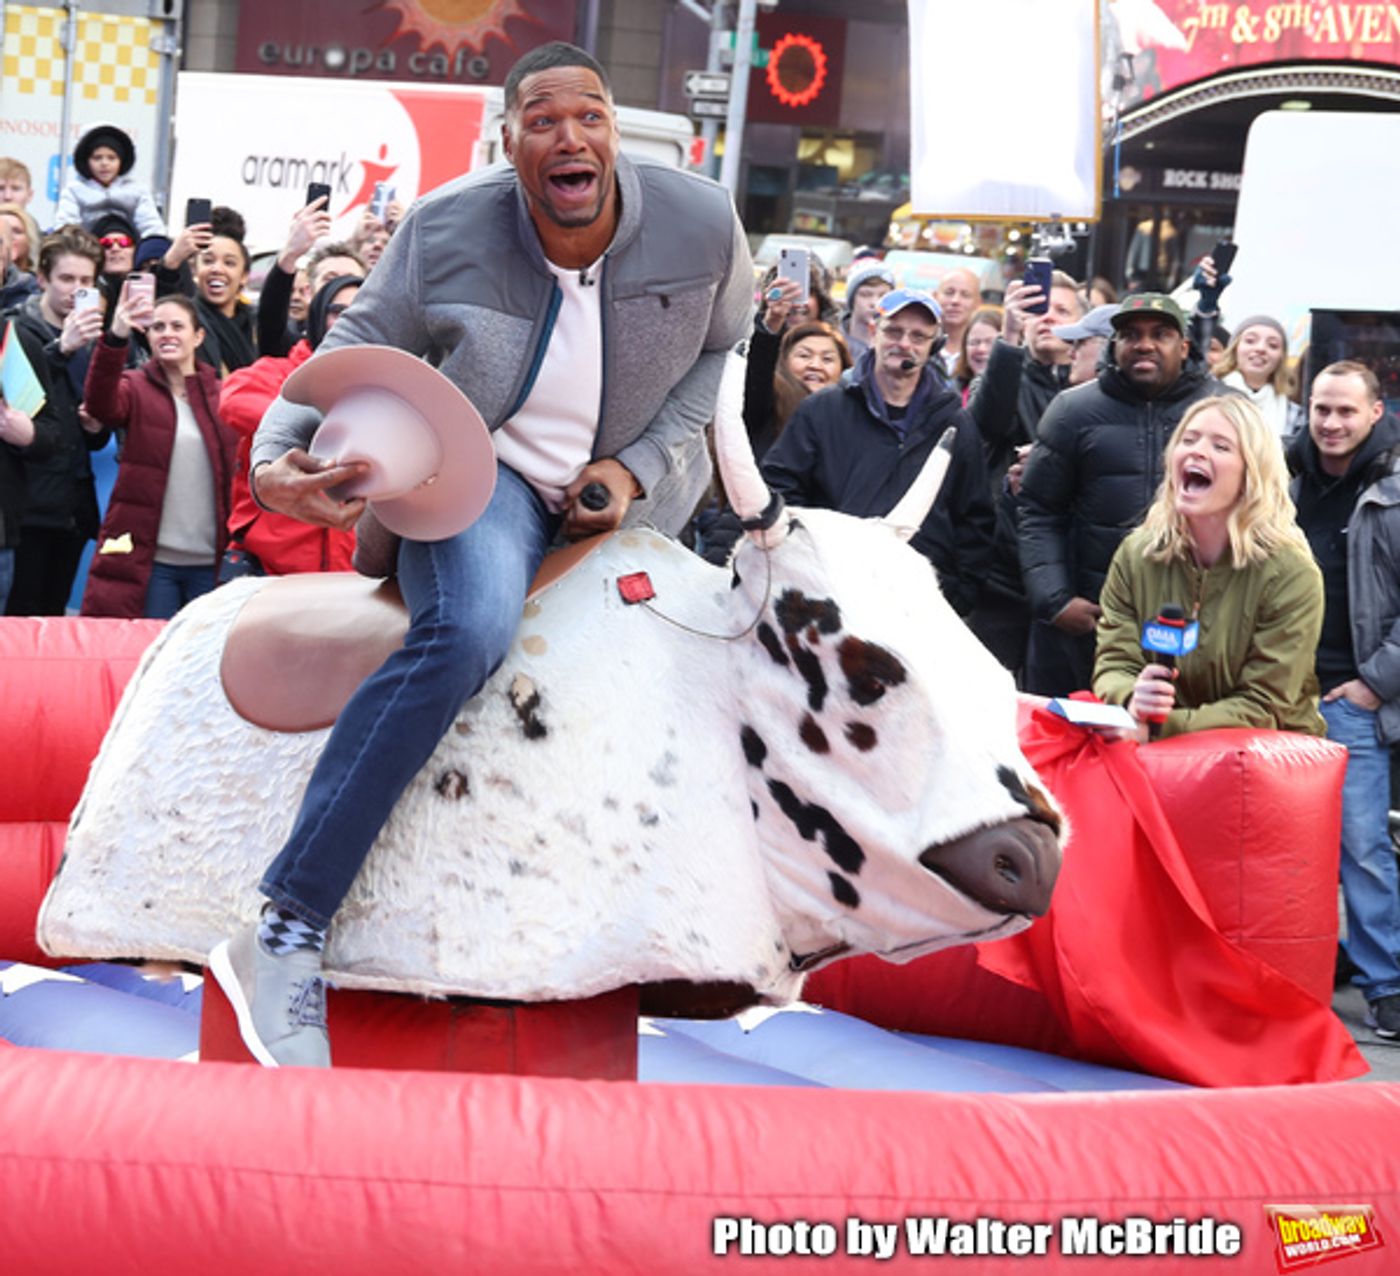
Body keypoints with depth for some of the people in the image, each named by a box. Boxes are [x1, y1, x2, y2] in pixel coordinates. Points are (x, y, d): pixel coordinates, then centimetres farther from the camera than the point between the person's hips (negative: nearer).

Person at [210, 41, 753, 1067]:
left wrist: (637, 467, -8)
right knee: (470, 627, -33)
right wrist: (276, 459, -25)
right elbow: (359, 355, -6)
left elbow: (721, 353, 4)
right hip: (488, 471, -5)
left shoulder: (700, 224, -11)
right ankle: (286, 936, -35)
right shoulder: (447, 231, -14)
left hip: (630, 491, 5)